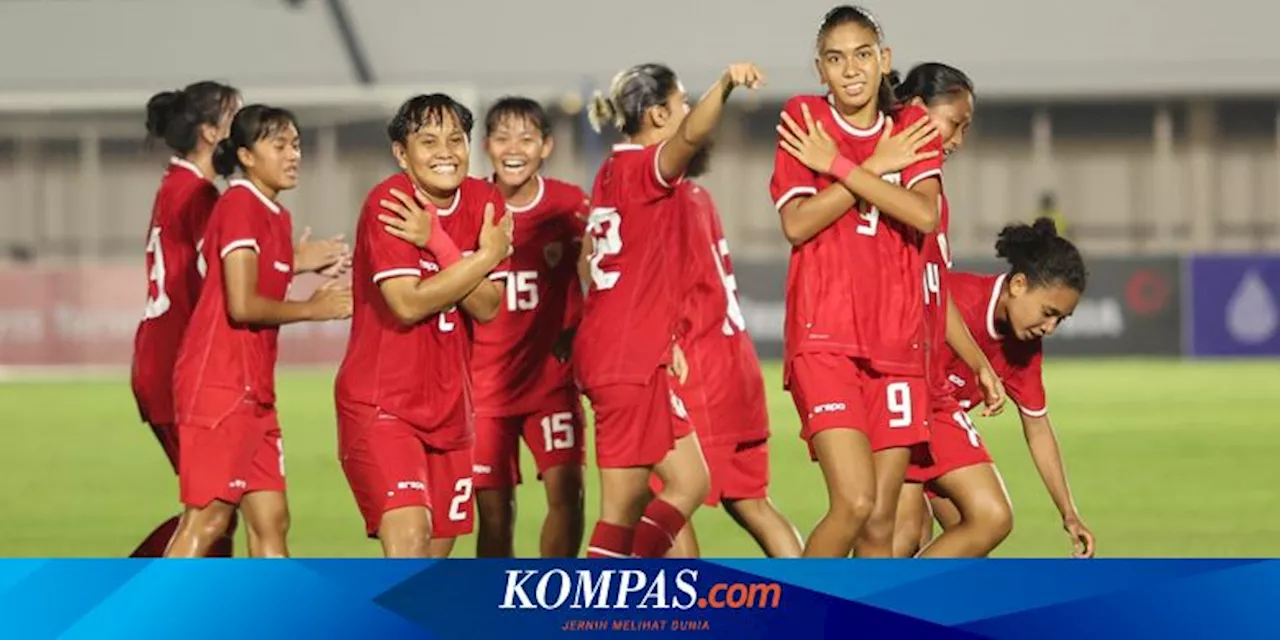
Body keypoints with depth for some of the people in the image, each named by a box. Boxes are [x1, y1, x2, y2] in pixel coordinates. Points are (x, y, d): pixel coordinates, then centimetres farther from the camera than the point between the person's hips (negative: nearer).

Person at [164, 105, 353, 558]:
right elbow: (242, 304, -18)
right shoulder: (240, 204, -12)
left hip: (253, 389, 10)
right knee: (208, 518, -10)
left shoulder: (276, 215, 17)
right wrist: (312, 309, -8)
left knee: (271, 519, 8)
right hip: (218, 382, -10)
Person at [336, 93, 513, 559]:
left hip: (448, 405, 7)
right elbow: (408, 304, -22)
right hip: (380, 403, -7)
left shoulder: (483, 203, 3)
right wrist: (488, 255, -15)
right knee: (409, 538, -23)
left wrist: (438, 243, -20)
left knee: (437, 553, 11)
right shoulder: (387, 204, -14)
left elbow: (486, 307, -6)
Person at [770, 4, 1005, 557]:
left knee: (881, 523, 3)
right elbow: (796, 224, -8)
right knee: (854, 503, -19)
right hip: (825, 339, -4)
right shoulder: (803, 119, 3)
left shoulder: (912, 128, 11)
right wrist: (876, 167, -7)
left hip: (896, 342, 4)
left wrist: (839, 166, -9)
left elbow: (924, 215, -7)